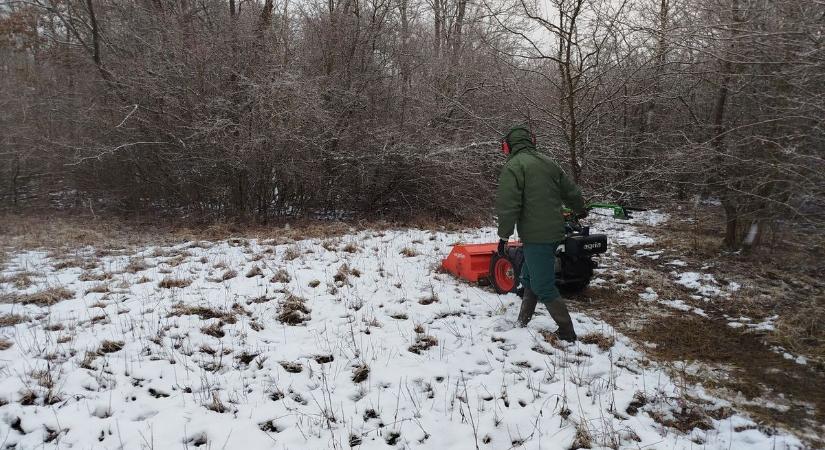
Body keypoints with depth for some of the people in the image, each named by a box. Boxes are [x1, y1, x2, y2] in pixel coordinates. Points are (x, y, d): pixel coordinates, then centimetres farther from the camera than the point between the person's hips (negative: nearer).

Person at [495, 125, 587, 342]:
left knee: (543, 286, -3)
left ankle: (567, 332, 0)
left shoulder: (513, 167, -10)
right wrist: (580, 210, 41)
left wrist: (504, 235, -9)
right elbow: (571, 191, 22)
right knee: (529, 277, 20)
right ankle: (523, 322, 28)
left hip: (536, 236, -9)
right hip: (554, 232, 9)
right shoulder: (548, 162, 13)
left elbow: (508, 205, -17)